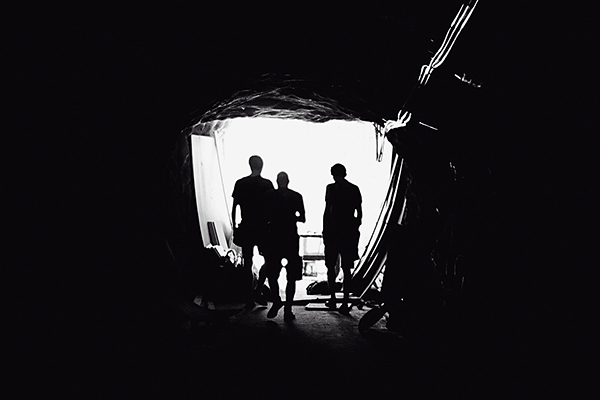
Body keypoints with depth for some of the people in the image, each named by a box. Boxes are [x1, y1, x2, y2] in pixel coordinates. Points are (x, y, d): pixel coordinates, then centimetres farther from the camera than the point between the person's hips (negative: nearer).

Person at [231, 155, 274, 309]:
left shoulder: (240, 184, 2)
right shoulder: (266, 184, -5)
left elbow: (234, 208, 3)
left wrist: (234, 227, 11)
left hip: (245, 228, 2)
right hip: (262, 228, -2)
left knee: (247, 263, 7)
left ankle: (249, 299, 10)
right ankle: (258, 291, 4)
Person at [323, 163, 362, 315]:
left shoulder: (332, 188, -6)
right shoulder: (355, 189, 7)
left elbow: (327, 211, -9)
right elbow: (359, 213, 8)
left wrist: (325, 231, -3)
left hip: (334, 230, -3)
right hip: (350, 231, 3)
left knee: (331, 266, 11)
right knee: (347, 268, 5)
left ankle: (333, 299, 12)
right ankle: (345, 302, 3)